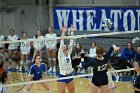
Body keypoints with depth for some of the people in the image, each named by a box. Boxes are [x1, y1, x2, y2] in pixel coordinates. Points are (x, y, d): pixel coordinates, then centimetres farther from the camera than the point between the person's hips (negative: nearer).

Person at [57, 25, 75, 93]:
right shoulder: (60, 55, -6)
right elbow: (61, 44, -16)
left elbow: (71, 44, 2)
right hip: (62, 76, -6)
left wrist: (72, 32, -4)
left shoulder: (68, 54, 7)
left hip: (69, 76, 6)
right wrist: (63, 33, -22)